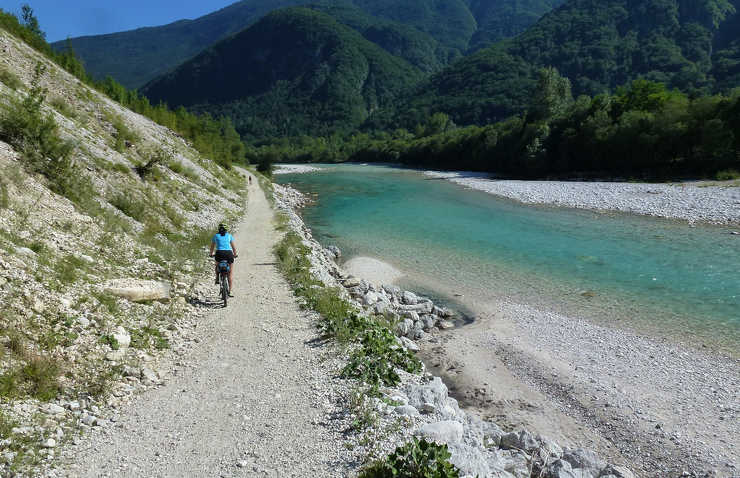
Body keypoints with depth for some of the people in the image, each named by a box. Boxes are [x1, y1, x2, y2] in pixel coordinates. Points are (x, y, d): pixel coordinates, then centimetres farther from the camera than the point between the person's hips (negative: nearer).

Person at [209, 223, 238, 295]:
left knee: (217, 265, 35)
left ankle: (217, 279, 19)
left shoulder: (216, 236, 18)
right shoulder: (229, 236, 17)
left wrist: (211, 254, 45)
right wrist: (235, 254, 39)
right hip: (228, 253, 0)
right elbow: (233, 247, 23)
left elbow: (212, 247, 28)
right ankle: (230, 291, 4)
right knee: (231, 272, 9)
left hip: (219, 253, 0)